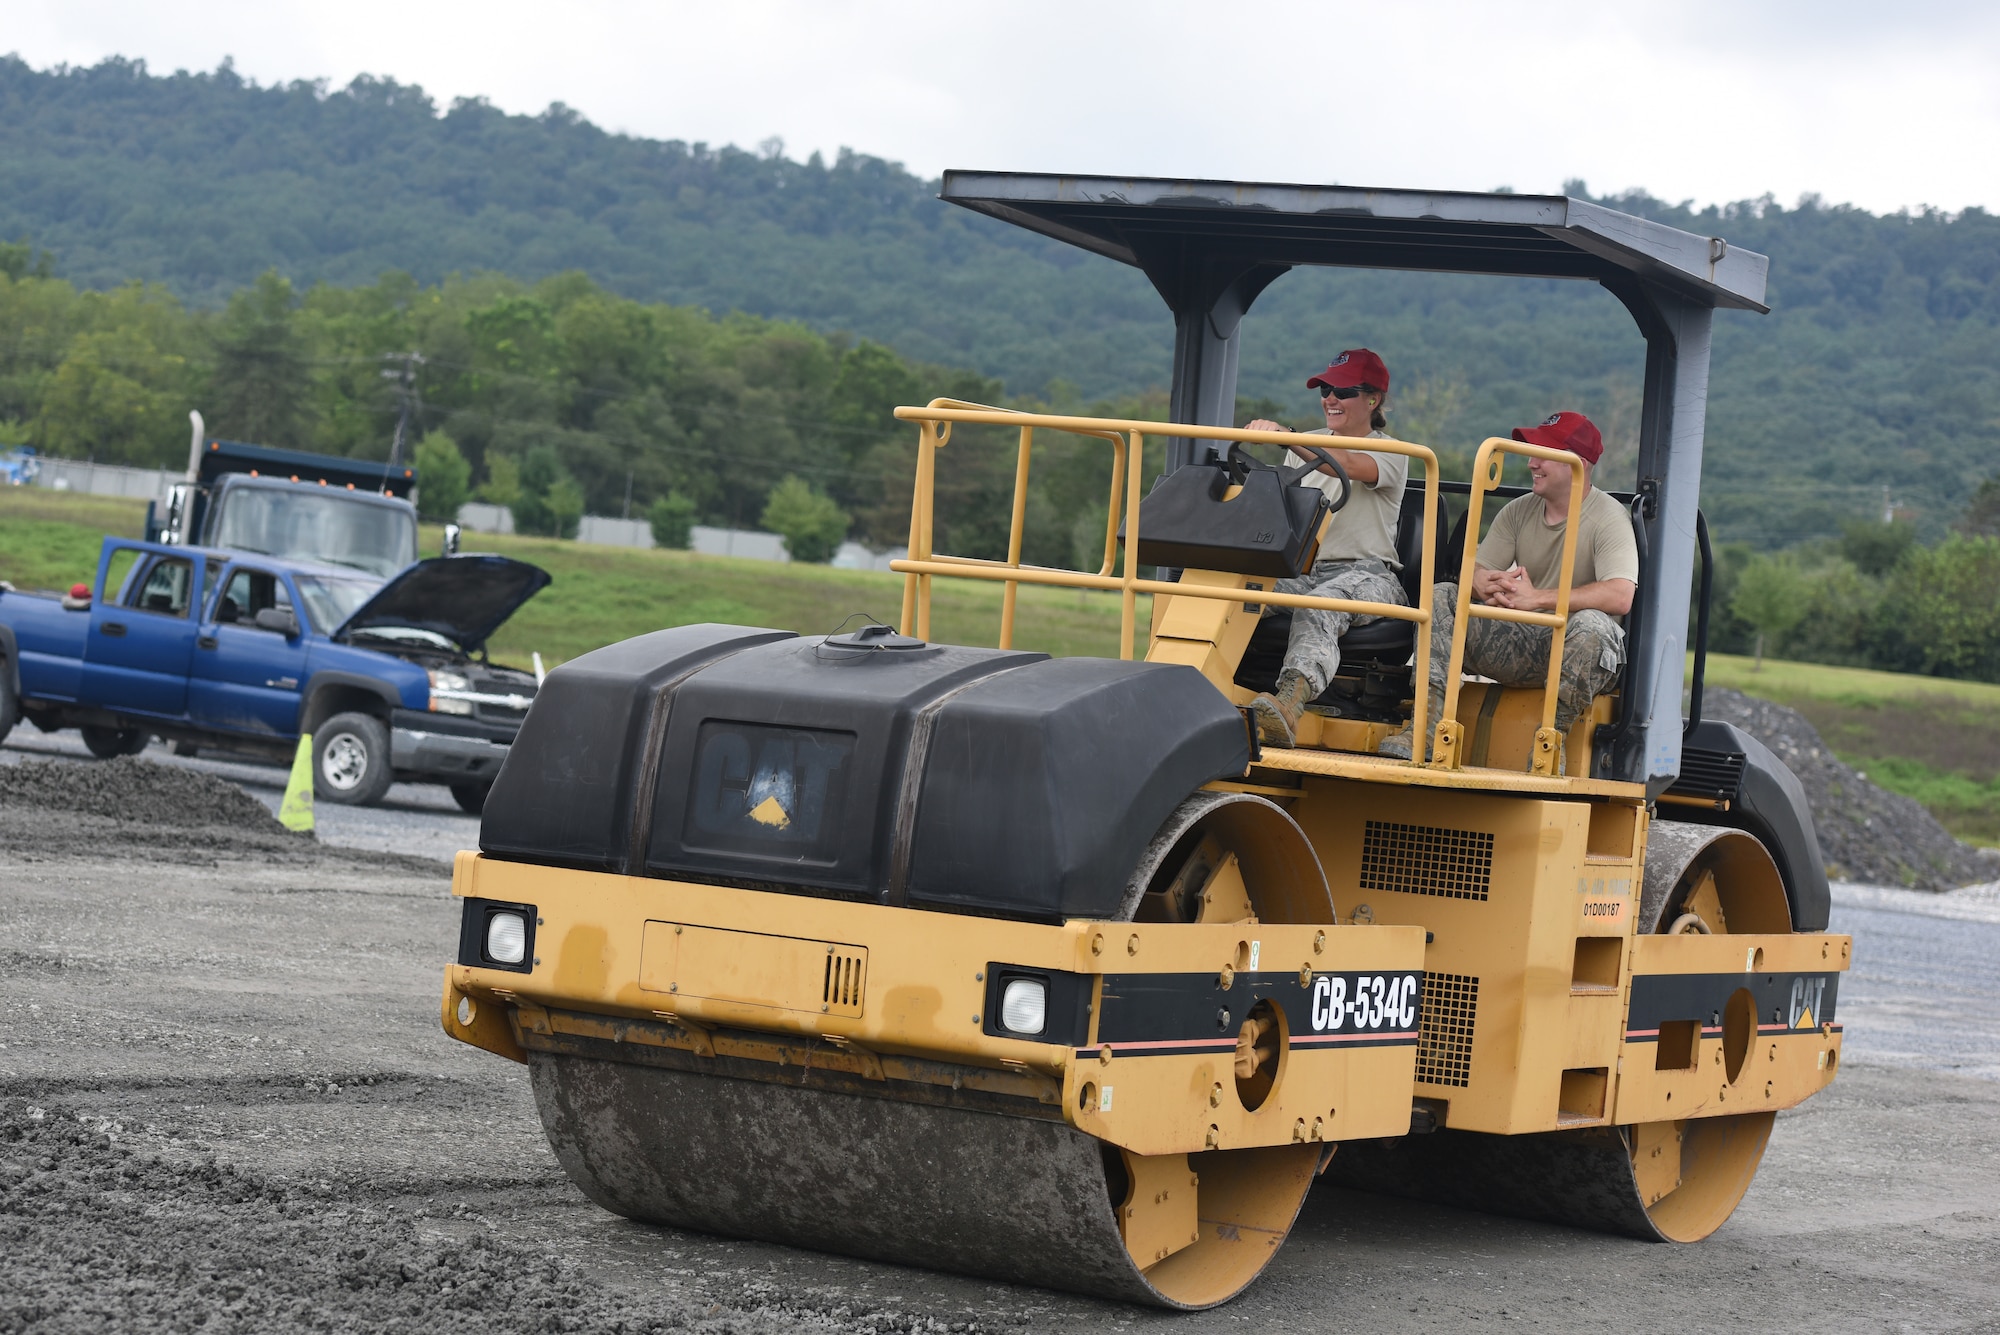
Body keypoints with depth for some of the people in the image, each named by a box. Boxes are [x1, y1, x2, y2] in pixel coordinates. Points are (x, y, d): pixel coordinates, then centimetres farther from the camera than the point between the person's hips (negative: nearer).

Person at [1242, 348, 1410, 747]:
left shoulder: (1390, 453, 3)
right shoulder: (1308, 445, 23)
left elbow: (1347, 465, -21)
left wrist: (1284, 435, -35)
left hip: (1366, 573, -5)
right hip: (1303, 569, 5)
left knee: (1320, 605, -40)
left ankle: (1290, 703, -65)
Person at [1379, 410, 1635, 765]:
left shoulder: (1608, 518, -9)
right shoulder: (1518, 511, 11)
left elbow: (1621, 596, -25)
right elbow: (1476, 570, 4)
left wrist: (1538, 598, -30)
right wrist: (1488, 584, -24)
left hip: (1571, 650, -6)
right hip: (1517, 643, 6)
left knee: (1590, 623, -38)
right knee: (1441, 596, -9)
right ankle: (1426, 725, -25)